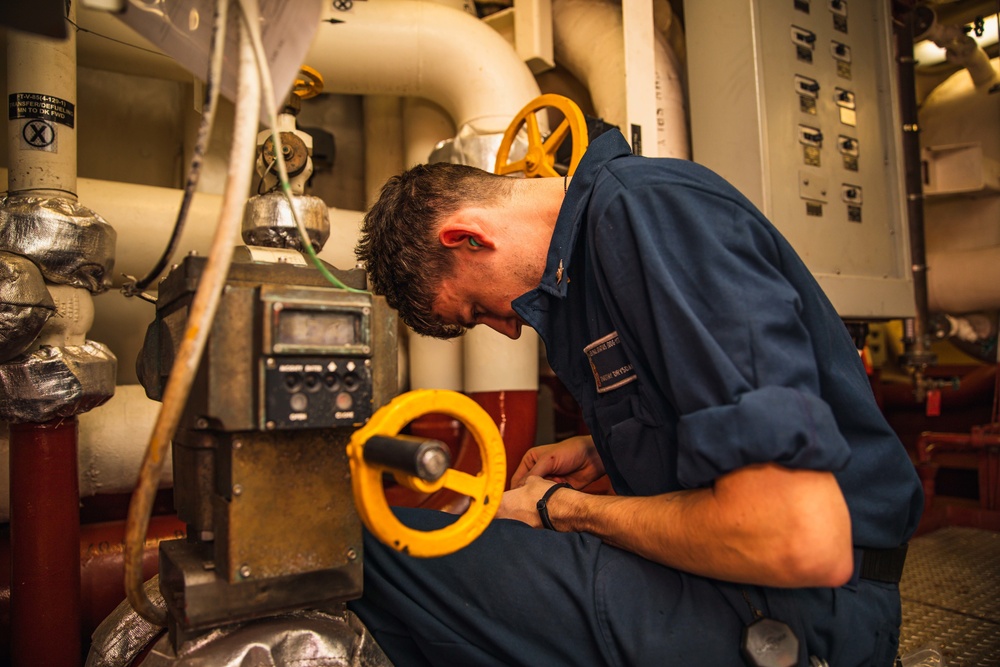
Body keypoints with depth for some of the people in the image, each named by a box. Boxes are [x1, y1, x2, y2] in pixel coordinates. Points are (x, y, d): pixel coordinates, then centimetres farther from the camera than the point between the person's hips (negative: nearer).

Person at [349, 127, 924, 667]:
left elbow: (805, 541, -28)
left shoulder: (650, 210, -21)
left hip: (796, 609, -9)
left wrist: (567, 509, -14)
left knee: (378, 551, -15)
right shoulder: (592, 235, 10)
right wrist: (603, 453, 9)